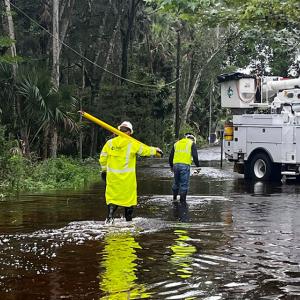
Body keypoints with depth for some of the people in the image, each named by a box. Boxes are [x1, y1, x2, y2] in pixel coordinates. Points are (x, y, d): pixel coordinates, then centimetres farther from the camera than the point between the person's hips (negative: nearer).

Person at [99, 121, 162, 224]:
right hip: (127, 177, -2)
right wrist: (156, 150, 20)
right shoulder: (132, 144, -8)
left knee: (112, 196, 7)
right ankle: (128, 219, 17)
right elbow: (145, 150, 2)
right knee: (129, 196, 10)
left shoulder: (110, 143, 1)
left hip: (113, 176, 2)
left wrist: (104, 170, 21)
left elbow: (103, 158, 7)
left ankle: (110, 216, -12)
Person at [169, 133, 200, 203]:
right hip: (185, 165, -4)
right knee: (184, 183, -1)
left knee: (176, 182, 18)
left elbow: (171, 157, 22)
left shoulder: (176, 143, 21)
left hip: (176, 165, 4)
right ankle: (182, 200, -2)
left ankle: (174, 198, 23)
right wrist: (198, 166, 4)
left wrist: (171, 166, 33)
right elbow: (195, 156, -3)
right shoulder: (191, 143, 8)